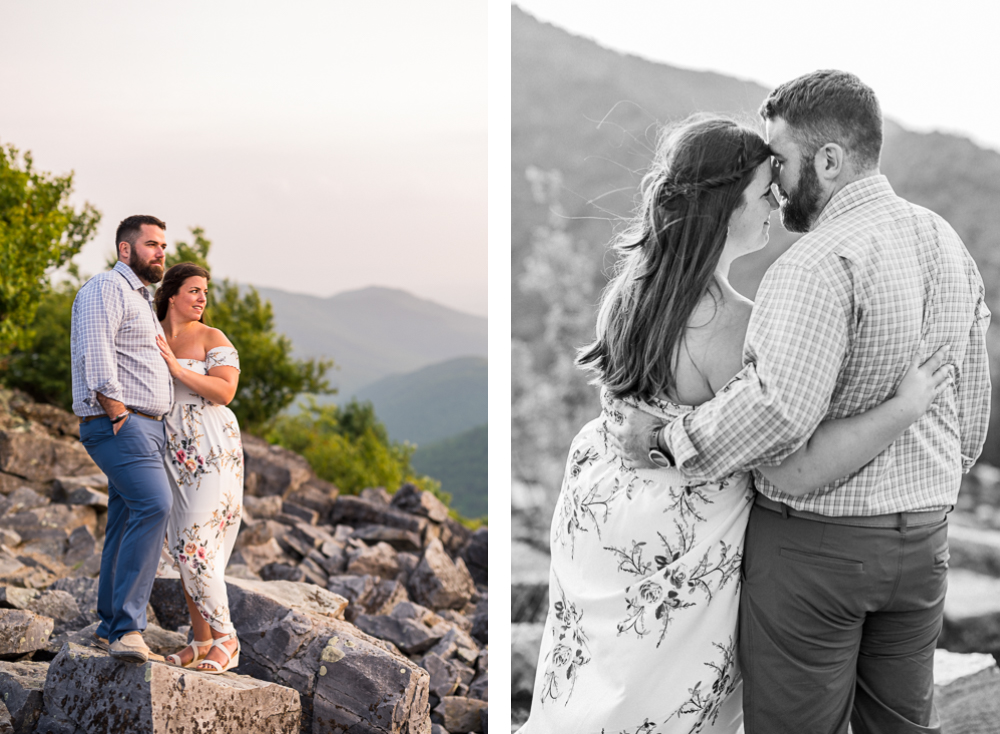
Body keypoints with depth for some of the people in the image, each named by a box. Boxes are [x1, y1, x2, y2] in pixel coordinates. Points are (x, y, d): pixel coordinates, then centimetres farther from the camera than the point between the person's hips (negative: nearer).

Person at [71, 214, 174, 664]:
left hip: (146, 427, 10)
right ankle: (128, 628, -28)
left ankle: (112, 629, 16)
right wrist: (117, 413, -18)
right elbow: (95, 355, -17)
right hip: (118, 425, -10)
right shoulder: (106, 289, -6)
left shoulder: (141, 300, 26)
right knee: (154, 506, -25)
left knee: (127, 525, 10)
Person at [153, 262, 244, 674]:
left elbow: (224, 392, -14)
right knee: (182, 550, 6)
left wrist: (177, 368, -18)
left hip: (211, 453, -6)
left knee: (195, 548, -11)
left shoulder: (212, 338, -3)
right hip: (171, 454, 6)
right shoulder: (150, 338, 12)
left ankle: (225, 639, 1)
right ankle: (202, 642, 14)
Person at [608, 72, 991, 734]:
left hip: (814, 541, -8)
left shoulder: (820, 264, -20)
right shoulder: (950, 245, 7)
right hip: (923, 539, 8)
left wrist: (665, 440, -20)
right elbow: (973, 406, 14)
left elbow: (779, 411, -31)